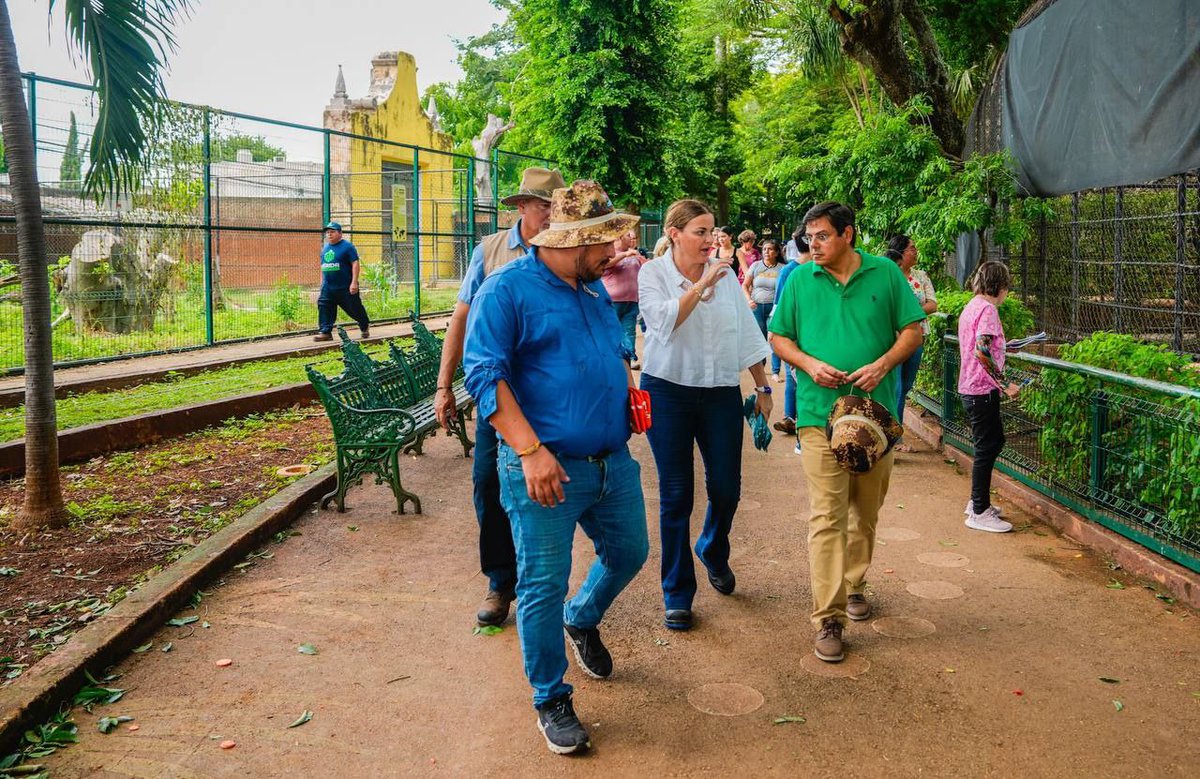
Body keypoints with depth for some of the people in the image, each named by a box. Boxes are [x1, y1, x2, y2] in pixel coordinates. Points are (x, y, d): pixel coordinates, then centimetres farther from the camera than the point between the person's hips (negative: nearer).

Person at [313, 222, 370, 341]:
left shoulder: (347, 246, -7)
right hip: (328, 287, 6)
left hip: (346, 287, -6)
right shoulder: (325, 248, 14)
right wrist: (322, 282, 18)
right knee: (324, 308, -5)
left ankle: (365, 327, 27)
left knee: (354, 308, 5)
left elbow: (355, 264, -13)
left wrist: (354, 282, -20)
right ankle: (325, 332, -3)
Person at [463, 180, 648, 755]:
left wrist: (631, 393, 7)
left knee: (629, 553, 20)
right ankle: (551, 701, 22)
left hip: (613, 463, 7)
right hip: (547, 469, -7)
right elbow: (484, 375, -18)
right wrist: (531, 451, -25)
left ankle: (582, 620, 50)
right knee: (543, 586, 1)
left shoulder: (595, 289, 13)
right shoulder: (507, 289, -11)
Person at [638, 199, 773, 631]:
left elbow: (747, 335, 11)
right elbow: (664, 322, -21)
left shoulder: (726, 275, 5)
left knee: (726, 489, 5)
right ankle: (677, 595, 14)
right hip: (668, 391, -3)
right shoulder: (652, 274, -4)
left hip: (721, 392, 3)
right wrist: (700, 285, -24)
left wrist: (763, 388, 12)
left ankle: (713, 552, 39)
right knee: (676, 495, 2)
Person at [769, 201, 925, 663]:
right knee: (827, 517, -7)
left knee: (866, 512, 16)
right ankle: (829, 619, -3)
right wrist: (809, 364, -11)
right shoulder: (800, 280, 4)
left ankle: (853, 583, 38)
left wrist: (883, 364, -13)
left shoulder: (885, 274, 4)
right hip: (820, 413, -2)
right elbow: (779, 338, 8)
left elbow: (913, 330, 5)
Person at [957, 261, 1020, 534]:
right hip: (982, 390, -10)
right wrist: (1005, 384, -22)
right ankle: (979, 513, 4)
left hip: (970, 387, 10)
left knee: (994, 442, 20)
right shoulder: (988, 309, -16)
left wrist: (1001, 346, 25)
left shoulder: (971, 306, 13)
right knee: (987, 447, -2)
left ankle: (977, 501, 28)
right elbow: (982, 352, -26)